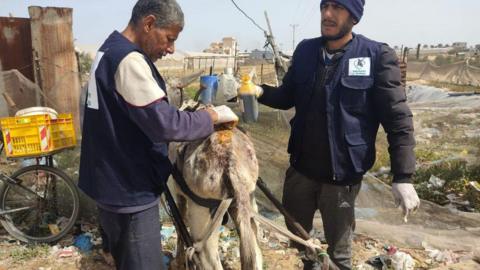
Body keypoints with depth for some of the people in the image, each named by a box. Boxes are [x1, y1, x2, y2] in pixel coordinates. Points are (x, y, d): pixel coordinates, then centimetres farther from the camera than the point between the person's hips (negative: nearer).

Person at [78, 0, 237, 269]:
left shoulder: (111, 50, 10)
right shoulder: (129, 60, -23)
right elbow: (164, 123, -29)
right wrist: (213, 116, -16)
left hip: (114, 182, 10)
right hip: (130, 189, -10)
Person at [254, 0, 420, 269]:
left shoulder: (377, 56, -12)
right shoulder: (305, 50, 1)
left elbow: (398, 119, -12)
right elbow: (288, 96, 11)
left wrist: (403, 176, -17)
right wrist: (261, 92, -9)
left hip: (342, 175, -4)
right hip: (300, 168, 5)